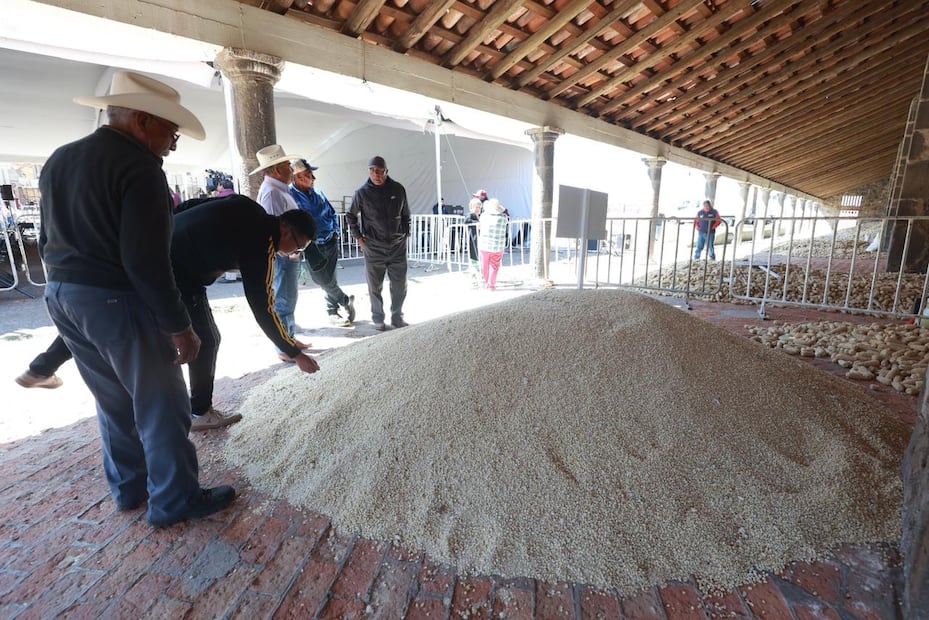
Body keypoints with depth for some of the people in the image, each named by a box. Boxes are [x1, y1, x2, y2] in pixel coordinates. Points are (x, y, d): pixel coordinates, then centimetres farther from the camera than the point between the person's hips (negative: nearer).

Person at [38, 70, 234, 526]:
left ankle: (129, 489, 34)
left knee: (114, 402, 20)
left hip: (61, 296, 9)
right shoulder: (138, 167, -16)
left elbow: (47, 240, 18)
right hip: (117, 302, -9)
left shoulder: (58, 160, 12)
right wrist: (180, 327, -17)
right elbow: (146, 263, -22)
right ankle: (175, 502, 17)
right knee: (161, 407, 4)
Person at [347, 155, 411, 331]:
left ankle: (397, 316, 23)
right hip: (373, 247, -1)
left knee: (400, 285, 7)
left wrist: (405, 234, 9)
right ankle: (377, 318, 22)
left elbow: (405, 214, 13)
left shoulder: (398, 189, 0)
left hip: (398, 246, 2)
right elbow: (351, 216, 9)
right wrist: (358, 237, 4)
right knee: (375, 286, 6)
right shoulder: (362, 193, -4)